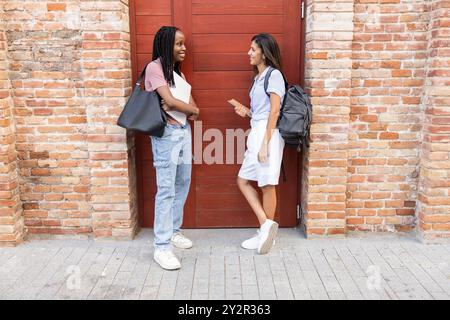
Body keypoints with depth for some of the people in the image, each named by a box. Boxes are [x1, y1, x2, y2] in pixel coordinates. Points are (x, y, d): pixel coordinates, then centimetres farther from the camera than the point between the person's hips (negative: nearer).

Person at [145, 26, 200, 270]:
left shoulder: (178, 72, 18)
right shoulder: (154, 67, -6)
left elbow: (193, 108, 9)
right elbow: (169, 101, -16)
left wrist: (177, 108, -11)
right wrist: (192, 110, 1)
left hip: (184, 131, 8)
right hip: (167, 133, -8)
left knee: (183, 184, 12)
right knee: (166, 189, -9)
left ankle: (173, 230, 28)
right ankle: (162, 247, -4)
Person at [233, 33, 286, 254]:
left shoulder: (274, 75, -7)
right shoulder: (259, 77, 18)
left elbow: (274, 112, -14)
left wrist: (265, 143, -18)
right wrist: (247, 112, 8)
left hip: (267, 134, -9)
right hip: (256, 133, 9)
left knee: (267, 184, -2)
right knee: (243, 181, 8)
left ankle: (267, 229, 9)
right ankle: (266, 225, 10)